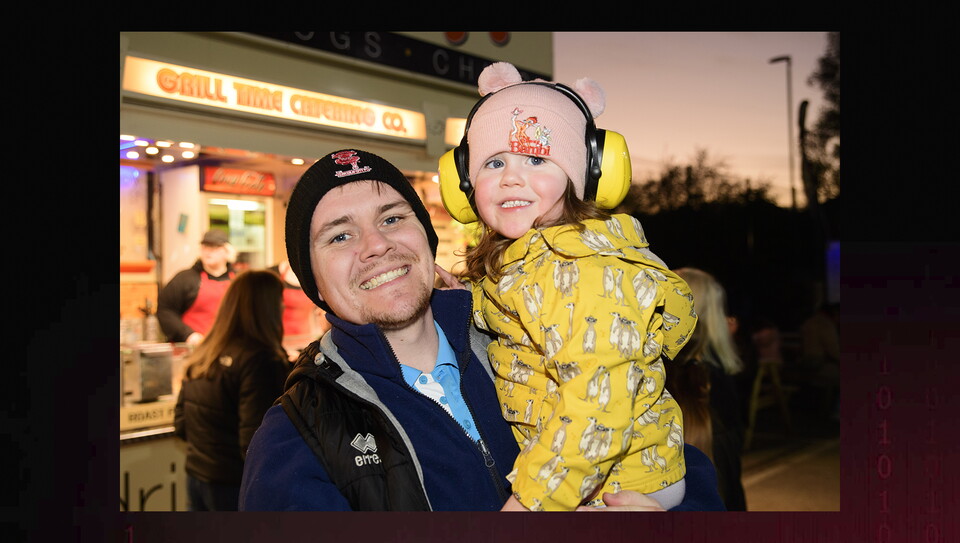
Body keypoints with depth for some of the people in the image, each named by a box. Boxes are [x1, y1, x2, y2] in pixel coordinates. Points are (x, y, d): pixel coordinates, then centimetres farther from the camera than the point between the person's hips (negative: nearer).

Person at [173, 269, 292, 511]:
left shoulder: (202, 354, 4)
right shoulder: (259, 360, -20)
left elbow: (181, 425, 12)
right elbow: (257, 443, -24)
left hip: (196, 479, 7)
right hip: (236, 486, -7)